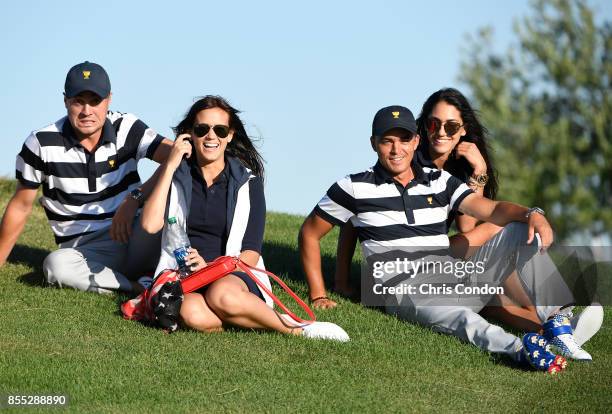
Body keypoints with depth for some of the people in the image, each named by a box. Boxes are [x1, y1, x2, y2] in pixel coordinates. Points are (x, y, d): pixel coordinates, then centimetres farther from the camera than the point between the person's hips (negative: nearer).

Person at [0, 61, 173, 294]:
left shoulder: (126, 128, -2)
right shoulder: (42, 144, -3)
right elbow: (21, 206, 7)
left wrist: (135, 197, -25)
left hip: (132, 236, 0)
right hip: (86, 251, 0)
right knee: (56, 266, -37)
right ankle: (142, 289, -32)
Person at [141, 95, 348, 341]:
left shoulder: (248, 182, 6)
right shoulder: (177, 176, 9)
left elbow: (251, 253, 0)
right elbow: (150, 224, -9)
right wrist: (170, 167, -8)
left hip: (234, 276, -1)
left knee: (223, 295, -40)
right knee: (192, 314, -37)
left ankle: (292, 327, -17)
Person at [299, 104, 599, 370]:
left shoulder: (440, 182, 13)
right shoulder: (355, 188, 4)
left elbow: (492, 210, -1)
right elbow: (310, 233, 11)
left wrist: (531, 214, -22)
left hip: (454, 278, 5)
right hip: (404, 291, -5)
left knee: (521, 231, -11)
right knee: (459, 318, -39)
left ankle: (558, 320, -26)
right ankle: (519, 349, -66)